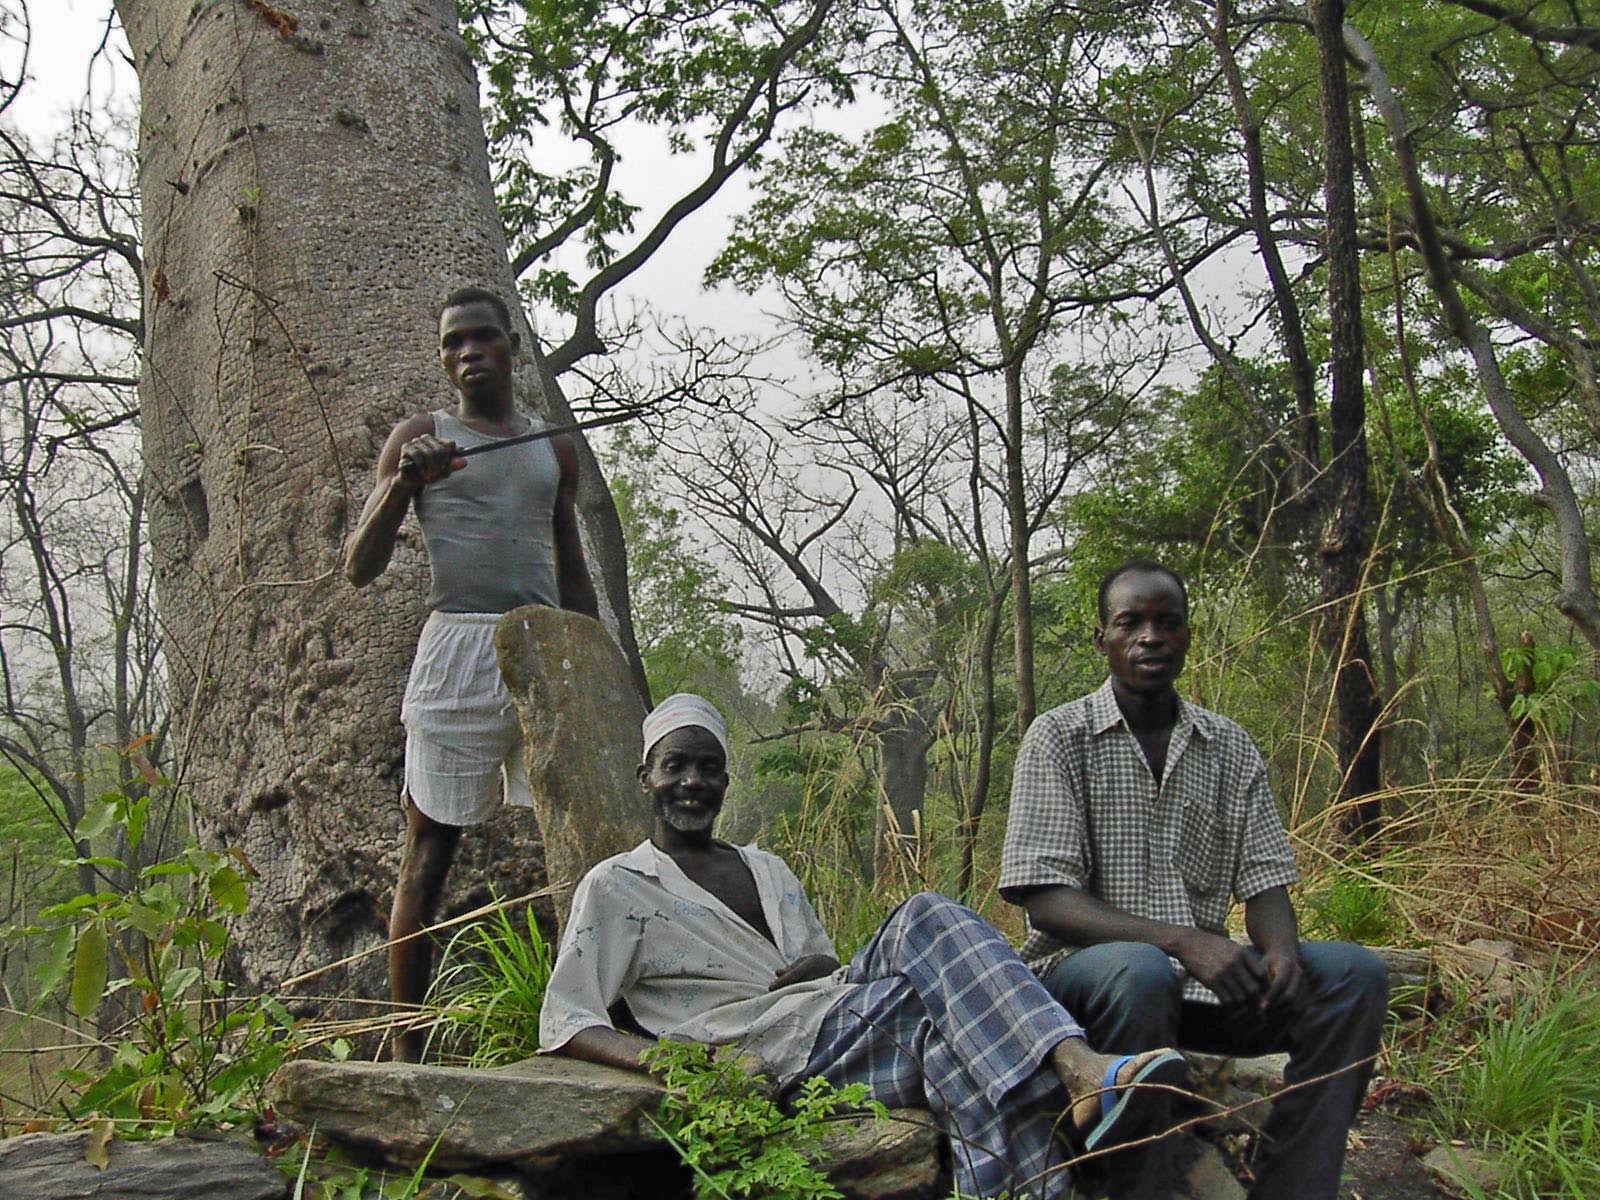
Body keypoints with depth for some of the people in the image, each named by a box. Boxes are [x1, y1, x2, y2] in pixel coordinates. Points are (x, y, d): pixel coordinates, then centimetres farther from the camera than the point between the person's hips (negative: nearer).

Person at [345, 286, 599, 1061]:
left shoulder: (555, 448, 19)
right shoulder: (421, 438, 7)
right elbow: (360, 569, 1)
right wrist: (403, 483, -15)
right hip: (459, 649, -4)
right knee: (430, 851, -1)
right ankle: (408, 1053, 5)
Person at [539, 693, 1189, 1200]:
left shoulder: (768, 870, 27)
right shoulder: (615, 886, 8)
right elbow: (564, 1026, -1)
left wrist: (827, 968, 2)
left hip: (840, 1011, 5)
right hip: (781, 1053, -5)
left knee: (925, 918, -26)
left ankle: (1079, 1072, -44)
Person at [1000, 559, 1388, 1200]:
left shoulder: (1231, 750, 11)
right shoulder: (1059, 737, -4)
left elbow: (1264, 881, 8)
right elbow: (1045, 901, -13)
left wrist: (1282, 950, -17)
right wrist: (1181, 941, -26)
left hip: (1203, 978, 5)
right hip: (1085, 971, -5)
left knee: (1354, 974, -15)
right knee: (1142, 974, -37)